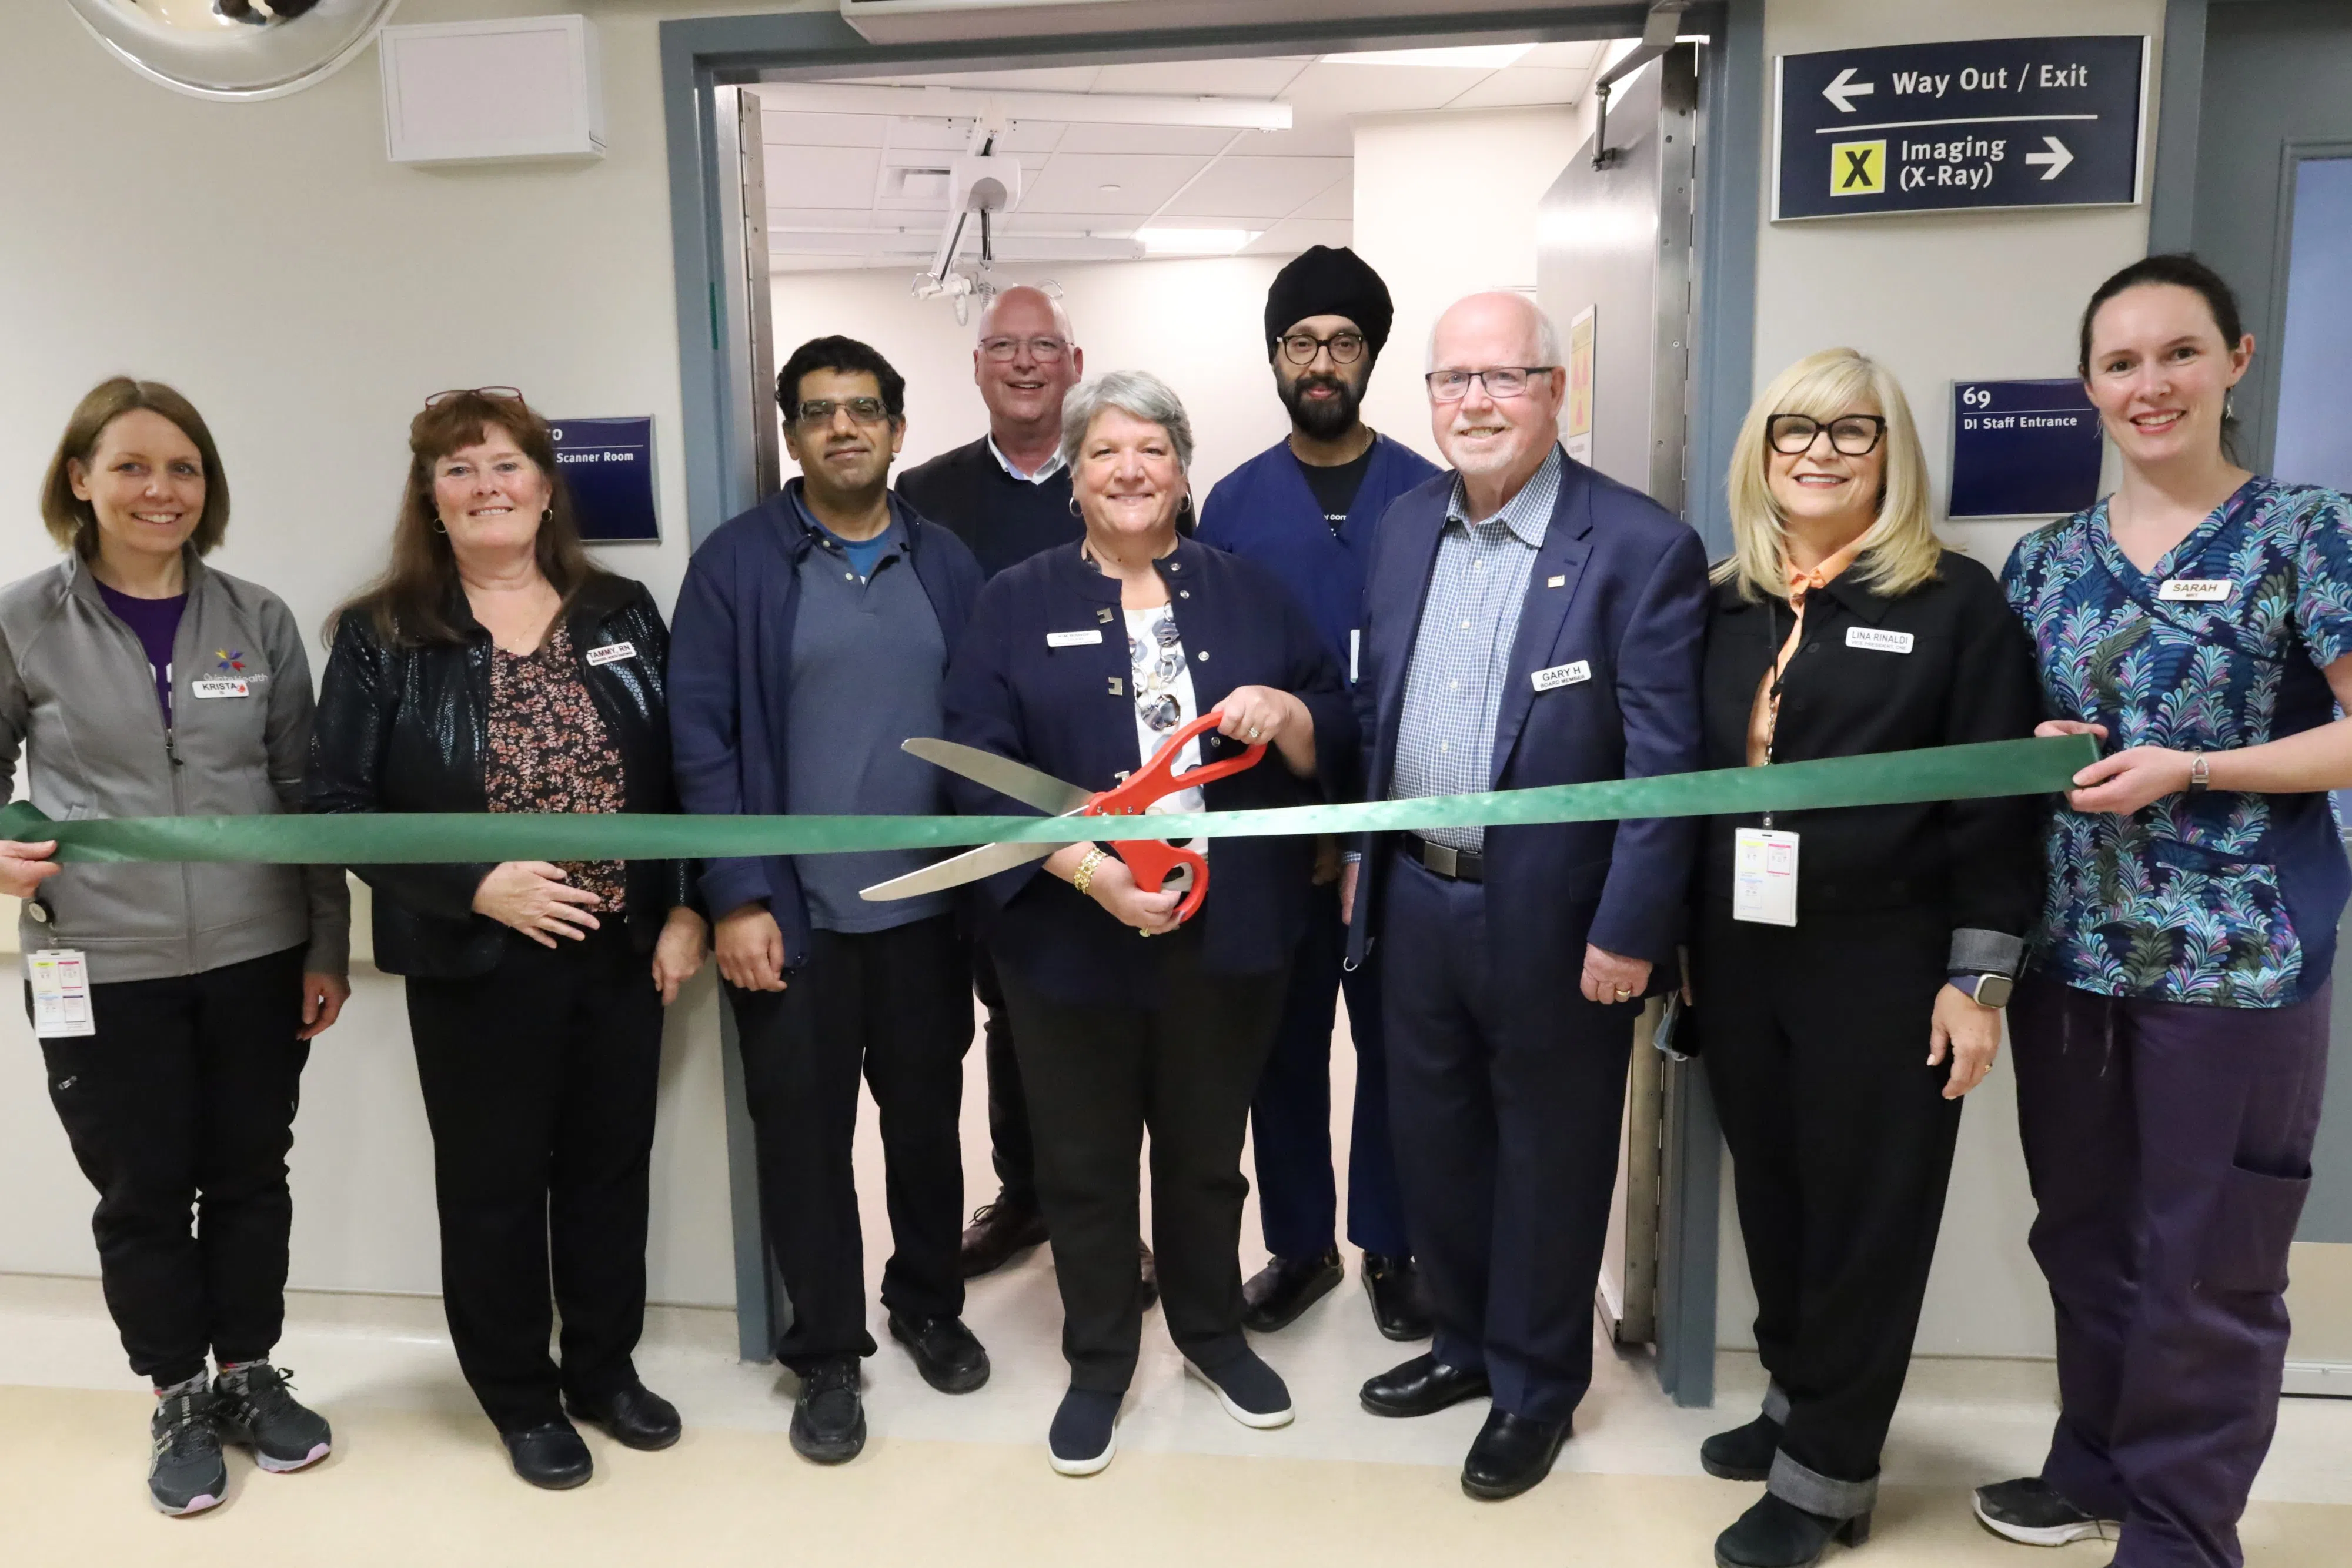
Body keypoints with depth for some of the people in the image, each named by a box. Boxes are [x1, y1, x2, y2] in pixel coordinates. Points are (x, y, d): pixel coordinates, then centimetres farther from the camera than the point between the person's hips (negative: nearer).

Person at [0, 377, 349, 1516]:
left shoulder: (258, 620, 2)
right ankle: (178, 1403, 30)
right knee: (143, 1196, 10)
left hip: (257, 960, 2)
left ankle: (248, 1376, 33)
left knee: (250, 1177, 13)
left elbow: (303, 794, 5)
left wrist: (327, 945, 3)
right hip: (102, 972, -1)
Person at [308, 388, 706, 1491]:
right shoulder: (383, 635, -5)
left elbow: (683, 772, 5)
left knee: (610, 1168, 15)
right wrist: (477, 886, -19)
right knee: (494, 1185, 11)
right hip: (476, 964, -2)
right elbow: (340, 804, -7)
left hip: (623, 952, 3)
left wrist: (686, 910, -3)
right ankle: (522, 1399, 31)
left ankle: (605, 1369, 36)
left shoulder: (623, 615, 3)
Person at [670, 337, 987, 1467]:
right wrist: (736, 898, -12)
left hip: (928, 908, 3)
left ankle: (929, 1305, 39)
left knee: (927, 1119, 16)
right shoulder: (736, 564, -3)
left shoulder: (948, 566, 6)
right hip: (790, 915, -2)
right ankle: (825, 1354, 27)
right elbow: (702, 739, -7)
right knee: (803, 1136, 8)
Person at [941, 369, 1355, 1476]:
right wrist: (1085, 866, -21)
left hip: (1229, 930, 2)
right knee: (1084, 1161, 11)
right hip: (1071, 935, -1)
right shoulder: (1015, 605, 0)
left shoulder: (1249, 593, 6)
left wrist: (1286, 714, -16)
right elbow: (979, 767, -8)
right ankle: (1098, 1362, 32)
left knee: (1207, 1148, 17)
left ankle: (1212, 1332, 40)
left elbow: (1340, 744, 7)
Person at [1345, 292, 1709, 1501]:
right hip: (1415, 898, 6)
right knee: (1430, 1140, 19)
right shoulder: (1403, 527, 5)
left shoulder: (1643, 548, -14)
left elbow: (1664, 762, -15)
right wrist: (1361, 852, 13)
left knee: (1545, 1160, 12)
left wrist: (1629, 933, -17)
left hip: (1553, 919, -5)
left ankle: (1536, 1387, 33)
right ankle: (1466, 1342, 42)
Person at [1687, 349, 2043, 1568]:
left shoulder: (1957, 602, -6)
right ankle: (1796, 1402, 36)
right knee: (1771, 1196, 16)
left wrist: (1978, 982, -11)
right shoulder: (1723, 605, 7)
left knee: (1865, 1216, 7)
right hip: (1739, 958, 5)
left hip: (1882, 965, -4)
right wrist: (1679, 939, 10)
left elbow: (1996, 805, -8)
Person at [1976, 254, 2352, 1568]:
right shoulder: (2047, 560, 8)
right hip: (2070, 951, 5)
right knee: (2084, 1235, 17)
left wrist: (2186, 770, -18)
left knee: (2205, 1262, 6)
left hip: (2235, 956, -4)